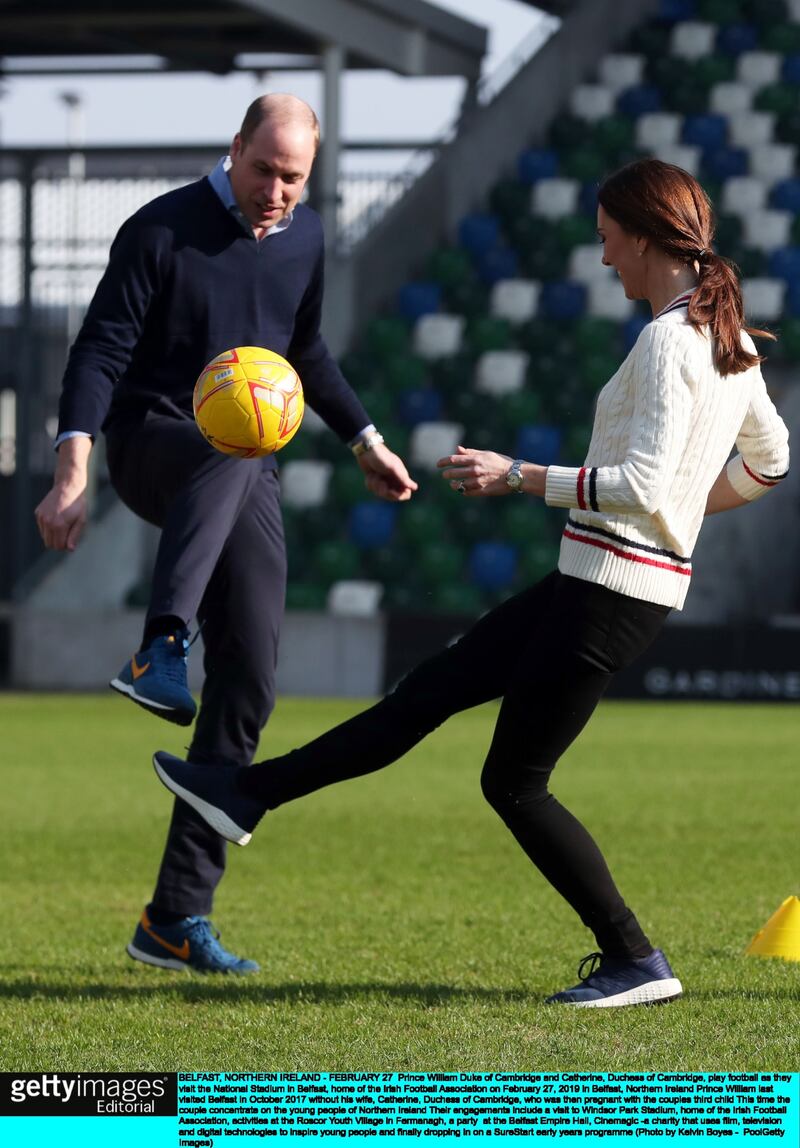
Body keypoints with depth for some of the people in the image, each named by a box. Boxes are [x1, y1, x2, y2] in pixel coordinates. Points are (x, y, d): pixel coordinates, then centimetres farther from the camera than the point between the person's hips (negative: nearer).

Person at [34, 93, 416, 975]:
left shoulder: (305, 240, 10)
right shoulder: (162, 231, -8)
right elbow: (100, 352, -13)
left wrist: (363, 440, 27)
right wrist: (73, 472, -25)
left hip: (248, 480, 6)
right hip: (153, 445, -6)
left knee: (249, 685, -4)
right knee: (230, 451, -43)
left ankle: (177, 918, 0)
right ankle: (160, 649, -62)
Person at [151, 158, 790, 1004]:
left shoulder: (667, 342, -18)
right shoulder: (726, 340, 11)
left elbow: (642, 483, -25)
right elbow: (768, 460, 22)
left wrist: (517, 477, -20)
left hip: (611, 589, -10)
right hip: (590, 582, 10)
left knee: (514, 782, 0)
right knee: (428, 692, 13)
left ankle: (635, 963, 2)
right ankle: (246, 796, 20)